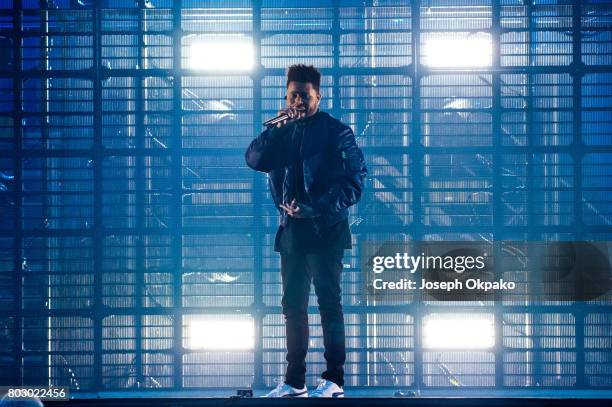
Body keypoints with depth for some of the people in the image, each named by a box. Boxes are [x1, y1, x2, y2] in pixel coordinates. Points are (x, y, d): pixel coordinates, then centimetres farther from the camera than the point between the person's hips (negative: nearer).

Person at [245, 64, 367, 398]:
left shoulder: (336, 132, -3)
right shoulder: (282, 133, 14)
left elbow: (354, 181, -11)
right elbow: (254, 159, -1)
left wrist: (315, 209, -19)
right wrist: (277, 128, -13)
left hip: (325, 230, -6)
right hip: (291, 231, 6)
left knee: (329, 303, -4)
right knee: (293, 305, 8)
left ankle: (334, 380, -1)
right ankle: (294, 382, 14)